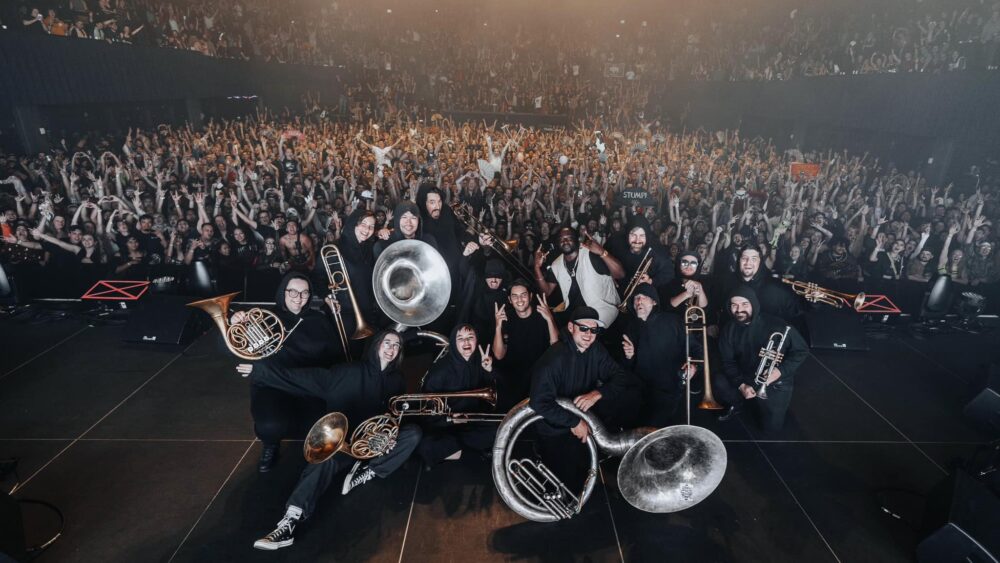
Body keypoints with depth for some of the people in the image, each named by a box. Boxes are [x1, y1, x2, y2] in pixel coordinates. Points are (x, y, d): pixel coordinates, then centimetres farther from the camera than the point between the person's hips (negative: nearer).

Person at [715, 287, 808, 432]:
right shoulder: (729, 329, -8)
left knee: (771, 425, -10)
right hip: (746, 378, 3)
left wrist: (781, 370, -24)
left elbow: (801, 351, -11)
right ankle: (737, 403, 8)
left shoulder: (777, 326, -20)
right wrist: (741, 385, -20)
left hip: (776, 382, -3)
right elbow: (728, 362, -5)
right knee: (719, 381, -24)